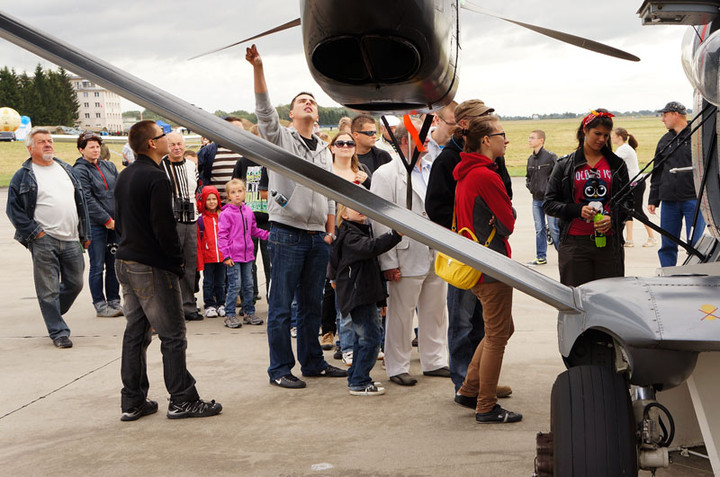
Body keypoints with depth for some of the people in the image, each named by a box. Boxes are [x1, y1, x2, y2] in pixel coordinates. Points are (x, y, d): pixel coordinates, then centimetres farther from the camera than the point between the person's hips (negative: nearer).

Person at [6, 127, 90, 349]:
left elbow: (80, 202, 19)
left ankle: (53, 315, 34)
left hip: (71, 239, 5)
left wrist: (85, 233, 16)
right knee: (49, 290, -2)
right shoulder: (23, 176, 0)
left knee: (75, 284, 10)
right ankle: (58, 332, 7)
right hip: (43, 241, -5)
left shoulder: (66, 169, 15)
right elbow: (14, 209, -2)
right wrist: (34, 232, -10)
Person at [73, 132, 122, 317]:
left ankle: (114, 302, 18)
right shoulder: (79, 171, -5)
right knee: (97, 266, 0)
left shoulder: (109, 166, 13)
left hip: (115, 223, 5)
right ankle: (100, 305, 7)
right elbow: (88, 200, -11)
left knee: (114, 264, 9)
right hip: (95, 225, -5)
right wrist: (107, 220, -13)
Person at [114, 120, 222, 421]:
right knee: (173, 335, -1)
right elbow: (163, 227, -20)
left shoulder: (125, 176, 12)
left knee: (135, 333, 12)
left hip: (126, 261, 9)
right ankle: (182, 401, 4)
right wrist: (178, 261, -9)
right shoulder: (156, 177, -16)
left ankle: (133, 402, 16)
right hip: (152, 268, -9)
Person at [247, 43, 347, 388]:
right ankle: (280, 369, 7)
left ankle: (313, 362, 23)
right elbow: (264, 110, -16)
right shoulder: (280, 139, 2)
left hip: (318, 237, 5)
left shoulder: (324, 151, 17)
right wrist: (258, 68, -28)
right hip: (287, 234, -5)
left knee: (311, 305, 13)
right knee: (281, 307, -1)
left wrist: (331, 232, 11)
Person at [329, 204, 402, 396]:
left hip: (365, 294, 11)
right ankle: (359, 383, -8)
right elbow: (370, 247, -34)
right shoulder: (349, 236, -15)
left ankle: (356, 378, 25)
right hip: (357, 294, -11)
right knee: (371, 337, -12)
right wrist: (395, 235, -41)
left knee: (363, 337, 16)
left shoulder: (362, 231, 18)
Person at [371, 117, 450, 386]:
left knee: (435, 313, 13)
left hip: (437, 256, 6)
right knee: (401, 315, 2)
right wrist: (388, 262, -14)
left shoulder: (433, 171, 13)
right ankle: (397, 368, 14)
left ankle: (434, 362, 26)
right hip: (407, 259, -6)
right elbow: (380, 221, -10)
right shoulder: (386, 175, -7)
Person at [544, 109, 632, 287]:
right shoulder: (565, 165, 7)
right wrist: (578, 210, -11)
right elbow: (549, 203, 5)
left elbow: (628, 199, 14)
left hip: (609, 242, 1)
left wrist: (612, 218, -6)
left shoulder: (617, 164, 13)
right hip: (575, 243, -1)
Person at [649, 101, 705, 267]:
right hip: (669, 202, 5)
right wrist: (653, 199, 13)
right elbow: (657, 172, 19)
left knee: (695, 245, -3)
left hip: (693, 199, -5)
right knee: (667, 246, 6)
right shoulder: (664, 141, 17)